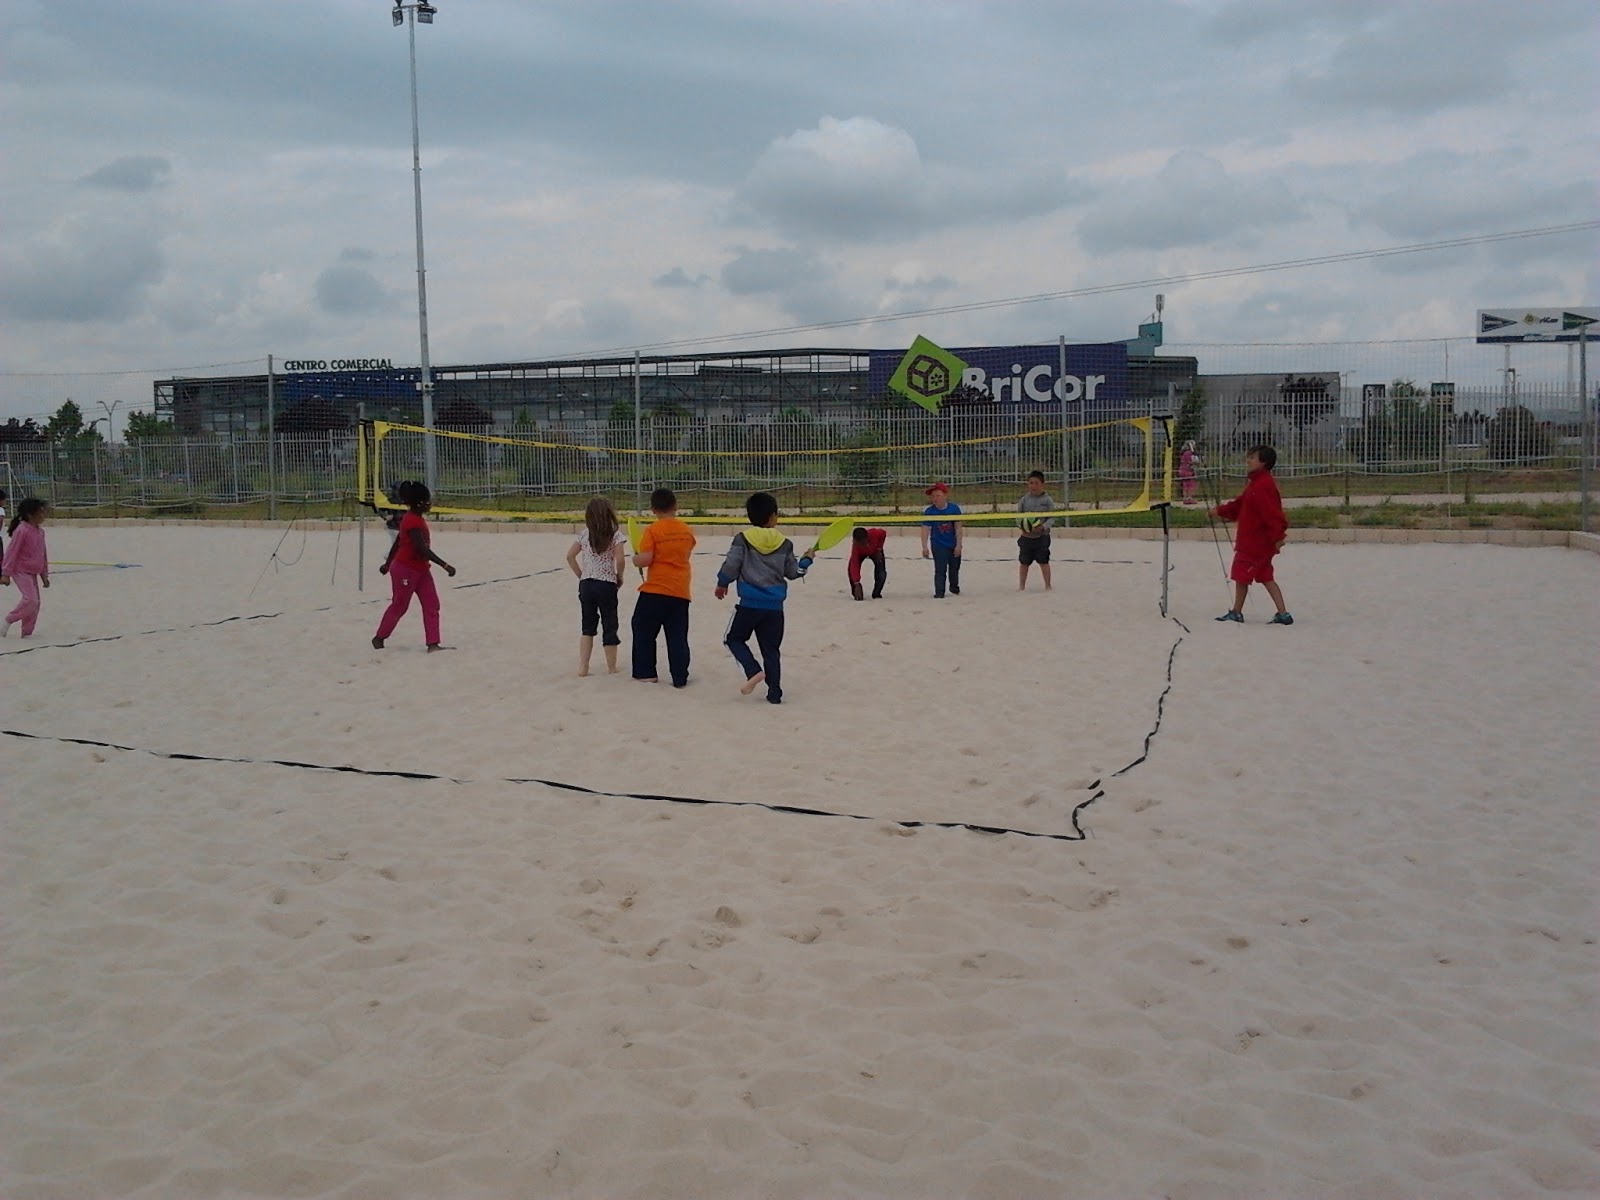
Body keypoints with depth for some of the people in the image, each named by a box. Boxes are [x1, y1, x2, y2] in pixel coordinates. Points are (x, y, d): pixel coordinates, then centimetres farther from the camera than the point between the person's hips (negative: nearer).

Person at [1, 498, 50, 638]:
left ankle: (27, 632, 15)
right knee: (31, 599, -19)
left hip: (32, 573, 8)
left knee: (35, 603, 6)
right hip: (21, 572, -8)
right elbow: (12, 552, -16)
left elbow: (43, 554, 14)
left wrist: (44, 575, 16)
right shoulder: (22, 531, -18)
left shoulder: (40, 531, 7)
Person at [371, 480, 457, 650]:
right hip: (405, 570, -9)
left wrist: (388, 563, 26)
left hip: (421, 569, 9)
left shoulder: (415, 518, 6)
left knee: (432, 604, -1)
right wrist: (445, 565, -34)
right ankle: (379, 638, 26)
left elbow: (398, 541, 17)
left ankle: (433, 643, -4)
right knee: (399, 606, 7)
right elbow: (423, 549, -32)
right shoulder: (412, 522, -24)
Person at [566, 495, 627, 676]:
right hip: (607, 585, -4)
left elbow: (570, 556, 5)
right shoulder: (616, 535, -7)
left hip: (586, 584, 4)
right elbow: (619, 559, -17)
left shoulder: (585, 534, 5)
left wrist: (581, 575, 12)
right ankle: (611, 668, 15)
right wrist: (619, 578, 0)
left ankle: (582, 667, 6)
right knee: (609, 626, 8)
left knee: (588, 627, 13)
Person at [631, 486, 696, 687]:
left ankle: (646, 673, 16)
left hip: (655, 590, -4)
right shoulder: (687, 531, 5)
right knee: (678, 637, 8)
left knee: (644, 632, 13)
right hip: (681, 592, 4)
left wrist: (635, 559, 4)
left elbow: (645, 559, -16)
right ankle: (680, 678, 6)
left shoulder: (653, 530, -11)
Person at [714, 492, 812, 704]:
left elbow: (731, 565, -7)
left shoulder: (743, 539, -5)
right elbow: (793, 572, 10)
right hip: (774, 606, 3)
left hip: (750, 603, -3)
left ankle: (754, 671, -8)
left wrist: (722, 584, 11)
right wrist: (806, 560, 29)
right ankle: (774, 693, 9)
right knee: (771, 649, 10)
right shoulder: (784, 544, 3)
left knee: (735, 638, 14)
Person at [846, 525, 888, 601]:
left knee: (881, 574, -17)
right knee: (852, 570, -22)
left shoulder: (875, 534, -40)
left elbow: (884, 533, -14)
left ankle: (876, 594, 9)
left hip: (875, 551, 1)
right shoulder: (855, 547, -41)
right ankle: (857, 594, 1)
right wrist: (857, 585, -49)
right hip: (861, 554, -1)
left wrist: (879, 549, -16)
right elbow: (854, 566, -43)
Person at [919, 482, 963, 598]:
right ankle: (939, 592, -9)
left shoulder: (954, 508, -9)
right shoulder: (929, 511, -11)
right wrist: (925, 547, -17)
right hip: (938, 545, -2)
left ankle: (954, 589, 39)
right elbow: (925, 530, -11)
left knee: (954, 568, 18)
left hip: (953, 544, 2)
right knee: (940, 570, -10)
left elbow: (958, 528, -6)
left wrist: (958, 545, -9)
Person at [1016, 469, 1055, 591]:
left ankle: (1047, 586, 11)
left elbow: (1052, 518, -4)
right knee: (1024, 562, 9)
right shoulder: (1024, 499, 3)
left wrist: (1043, 527, -20)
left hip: (1042, 535, -2)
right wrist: (1022, 526, -12)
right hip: (1026, 535, 3)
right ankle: (1022, 586, 21)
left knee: (1043, 561, 0)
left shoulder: (1047, 500, -3)